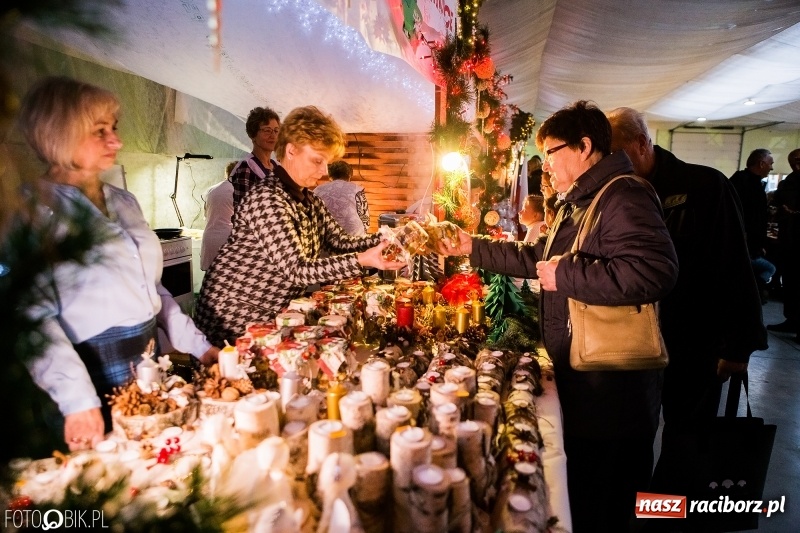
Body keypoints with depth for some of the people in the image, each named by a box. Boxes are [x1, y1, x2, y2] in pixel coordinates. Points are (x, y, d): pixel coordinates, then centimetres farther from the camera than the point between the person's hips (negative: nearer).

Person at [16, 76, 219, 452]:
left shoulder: (124, 201, 10)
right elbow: (34, 314, -18)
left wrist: (198, 344, 9)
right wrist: (78, 400, -27)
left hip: (152, 364, 6)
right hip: (97, 377, -6)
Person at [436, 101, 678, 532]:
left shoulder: (623, 197, -19)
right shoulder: (577, 203, 17)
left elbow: (655, 270, -33)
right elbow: (538, 259, 21)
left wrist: (565, 275, -25)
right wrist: (474, 249, 16)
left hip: (612, 392, -10)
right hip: (577, 382, 10)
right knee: (575, 496, 24)